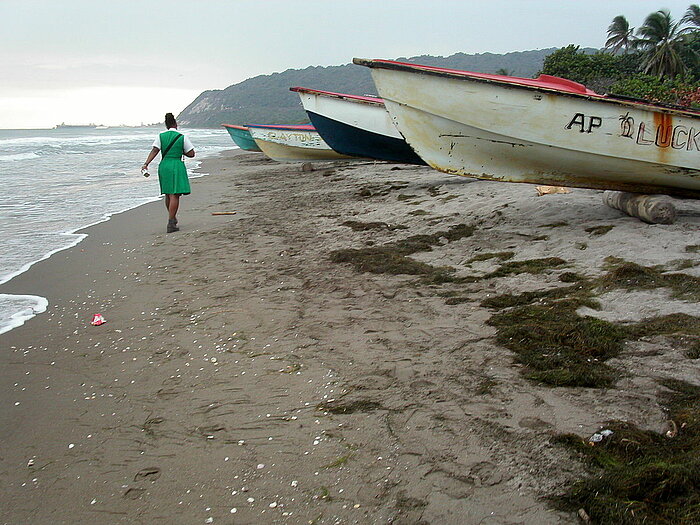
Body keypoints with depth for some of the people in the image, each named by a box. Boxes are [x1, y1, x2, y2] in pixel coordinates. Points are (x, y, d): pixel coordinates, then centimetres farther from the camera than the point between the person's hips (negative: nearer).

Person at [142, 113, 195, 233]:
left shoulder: (160, 136, 4)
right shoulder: (182, 137, -3)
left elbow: (154, 151, -7)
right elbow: (191, 154, -1)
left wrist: (146, 163, -10)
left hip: (163, 165, 4)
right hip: (177, 166, -4)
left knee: (168, 194, 18)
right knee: (174, 195, -5)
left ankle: (173, 218, 34)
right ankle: (170, 223, -11)